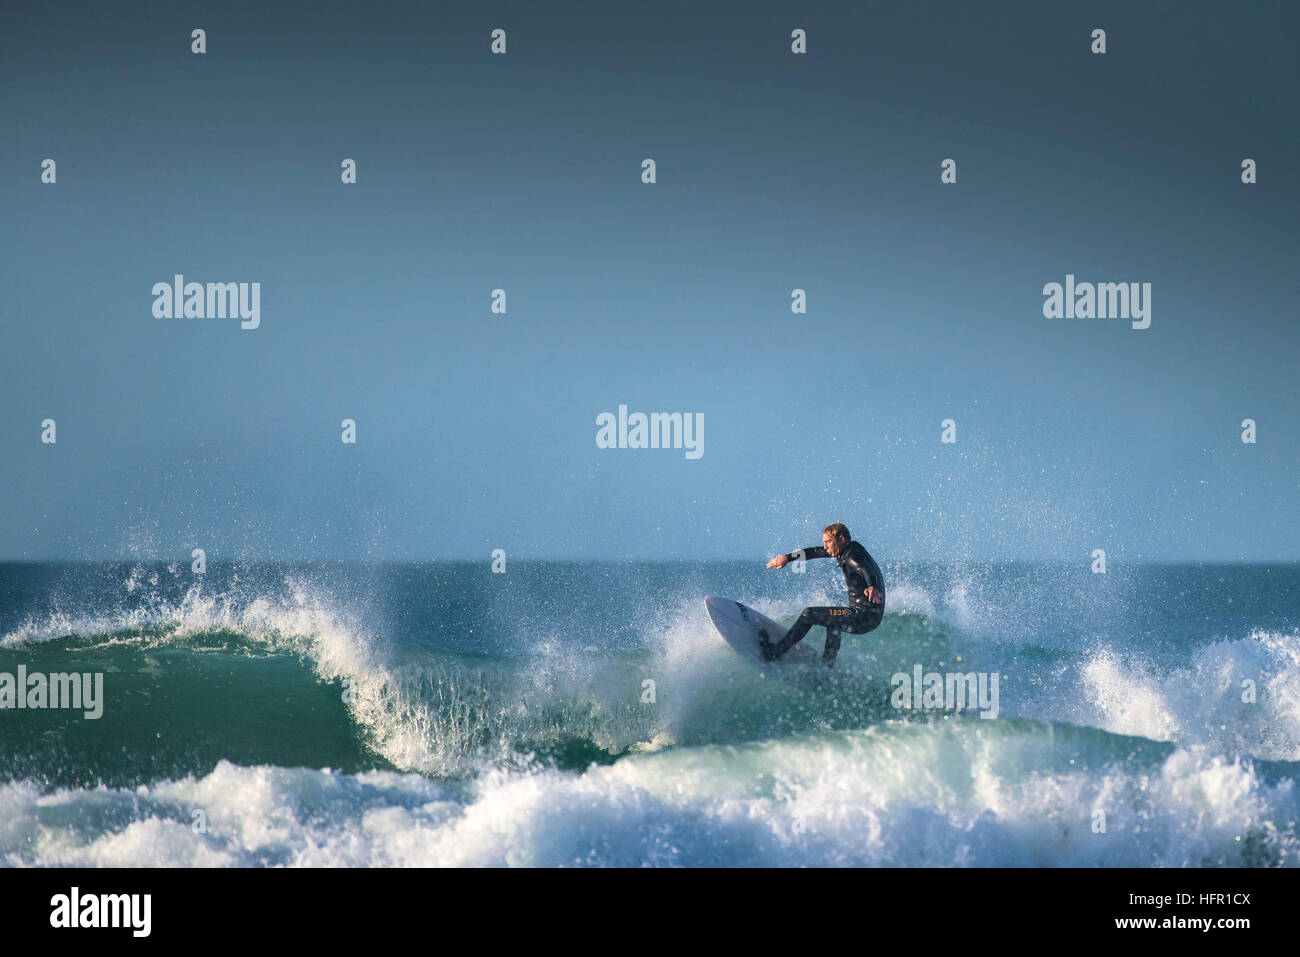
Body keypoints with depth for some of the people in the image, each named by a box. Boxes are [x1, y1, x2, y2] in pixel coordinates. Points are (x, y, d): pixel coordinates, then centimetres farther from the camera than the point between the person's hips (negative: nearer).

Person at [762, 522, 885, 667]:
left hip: (865, 617, -10)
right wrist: (788, 558, 21)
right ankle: (827, 666, 43)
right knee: (833, 622, 38)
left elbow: (867, 571, -39)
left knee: (809, 614, -6)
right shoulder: (850, 549, 12)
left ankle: (773, 653, 2)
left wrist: (873, 587, -60)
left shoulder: (853, 556, -18)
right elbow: (816, 552, 20)